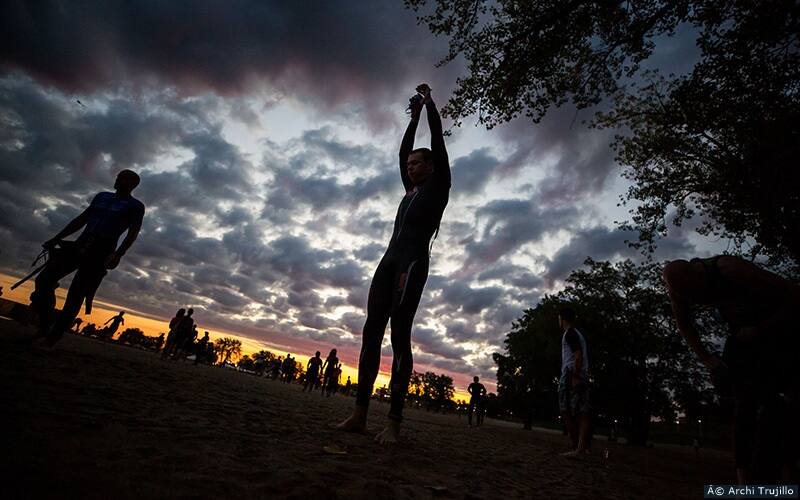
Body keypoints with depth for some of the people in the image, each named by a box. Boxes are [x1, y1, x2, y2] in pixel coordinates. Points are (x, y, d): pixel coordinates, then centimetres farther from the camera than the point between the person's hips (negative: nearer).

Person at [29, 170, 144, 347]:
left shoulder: (135, 206, 1)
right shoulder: (102, 197, 21)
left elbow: (133, 232, -10)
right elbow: (81, 219, 24)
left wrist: (118, 254, -25)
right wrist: (56, 238, 17)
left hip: (100, 253, -6)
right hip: (79, 245, 7)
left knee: (75, 296, -8)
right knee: (44, 279, -3)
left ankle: (52, 338, -2)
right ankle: (44, 327, 8)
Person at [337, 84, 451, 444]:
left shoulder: (438, 184, 11)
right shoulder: (412, 190, 28)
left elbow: (438, 139, 12)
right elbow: (403, 151, 36)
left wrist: (429, 102, 25)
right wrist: (413, 117, 42)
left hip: (412, 261, -8)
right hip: (389, 260, 8)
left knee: (400, 337, -14)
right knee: (371, 332, -1)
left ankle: (394, 423, -11)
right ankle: (359, 415, 1)